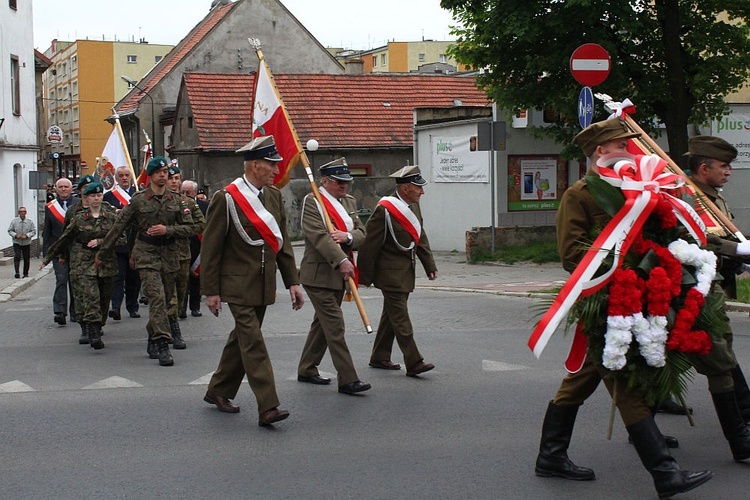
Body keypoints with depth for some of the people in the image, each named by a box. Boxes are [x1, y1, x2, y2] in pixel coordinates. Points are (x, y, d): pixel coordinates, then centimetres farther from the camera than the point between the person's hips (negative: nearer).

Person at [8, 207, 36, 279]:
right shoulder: (14, 221, 0)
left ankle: (26, 274, 18)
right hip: (17, 243, -1)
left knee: (27, 259, 6)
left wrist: (27, 235, -14)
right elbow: (10, 230, 4)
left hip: (27, 243, 1)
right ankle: (17, 272, -21)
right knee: (17, 256, -17)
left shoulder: (29, 222, 0)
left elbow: (33, 231, 1)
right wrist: (15, 235, -14)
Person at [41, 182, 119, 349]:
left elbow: (121, 238, -2)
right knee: (91, 297, -16)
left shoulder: (111, 216, 4)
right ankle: (94, 335, -21)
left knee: (104, 299, 7)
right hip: (85, 262, -2)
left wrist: (100, 242, -14)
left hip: (107, 262, 2)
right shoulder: (79, 218, 4)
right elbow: (64, 239, 11)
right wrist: (47, 258, 15)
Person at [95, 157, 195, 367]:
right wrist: (102, 253, 8)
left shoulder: (176, 200, 8)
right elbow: (118, 227, 4)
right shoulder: (138, 200, 0)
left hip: (169, 254, 4)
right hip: (146, 254, -4)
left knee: (165, 299, 8)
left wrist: (167, 229, -11)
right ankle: (162, 345, -20)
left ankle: (152, 341, 26)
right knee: (157, 297, -17)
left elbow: (189, 227, 7)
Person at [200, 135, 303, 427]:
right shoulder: (226, 199, -12)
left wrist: (292, 281, 8)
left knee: (242, 338, 15)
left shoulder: (274, 195, 8)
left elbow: (282, 241, 13)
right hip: (238, 285, -7)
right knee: (253, 343, -10)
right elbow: (210, 247, -9)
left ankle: (218, 392, 31)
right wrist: (211, 291, -10)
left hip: (264, 285, 7)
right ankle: (267, 407, -12)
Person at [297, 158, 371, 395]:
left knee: (322, 323, 15)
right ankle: (347, 379, -10)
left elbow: (362, 233, 9)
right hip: (319, 274, -8)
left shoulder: (349, 202, 13)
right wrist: (342, 261, -30)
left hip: (340, 274, 8)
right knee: (335, 327, -10)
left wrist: (348, 237, -15)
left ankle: (307, 370, 27)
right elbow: (319, 236, -21)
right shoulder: (311, 202, -11)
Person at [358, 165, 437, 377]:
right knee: (400, 317, -8)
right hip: (391, 272, -9)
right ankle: (413, 363, -10)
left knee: (392, 314, 15)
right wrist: (365, 276, -12)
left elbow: (420, 238, 17)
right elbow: (370, 244, -15)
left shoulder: (413, 206, 8)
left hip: (406, 270, 9)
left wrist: (430, 266, 13)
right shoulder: (384, 210, -18)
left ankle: (379, 358, 25)